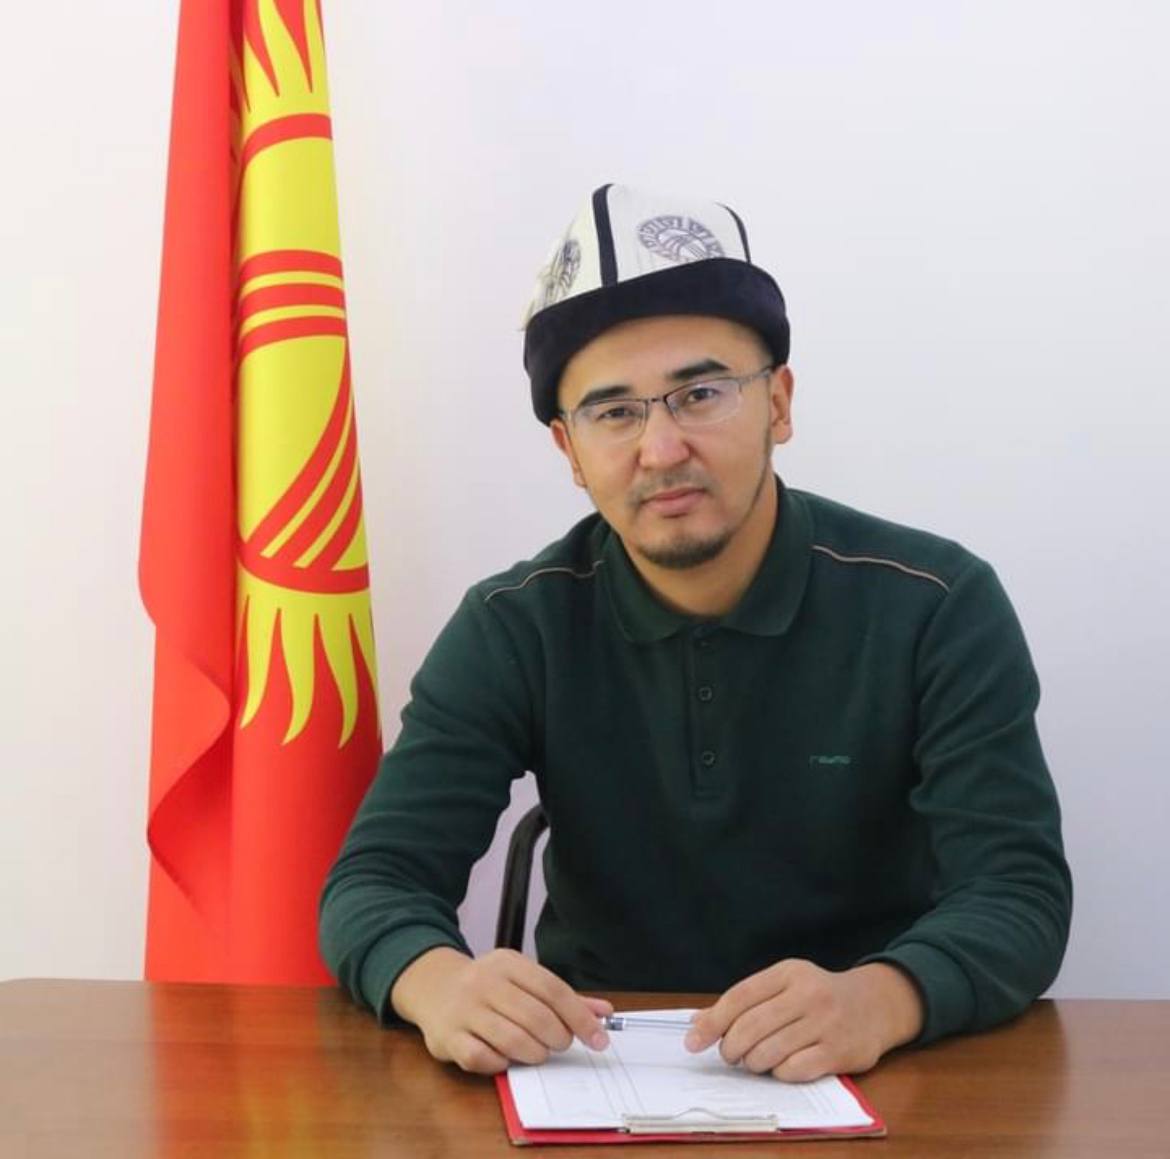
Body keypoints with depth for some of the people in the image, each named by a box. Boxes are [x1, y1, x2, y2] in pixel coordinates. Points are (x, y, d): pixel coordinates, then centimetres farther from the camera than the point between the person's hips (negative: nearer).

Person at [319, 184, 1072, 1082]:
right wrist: (440, 982, -34)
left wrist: (877, 1003, -37)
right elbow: (377, 879, -10)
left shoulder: (937, 606, -10)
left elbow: (1020, 893, -15)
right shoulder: (514, 628, -5)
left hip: (871, 1080, 0)